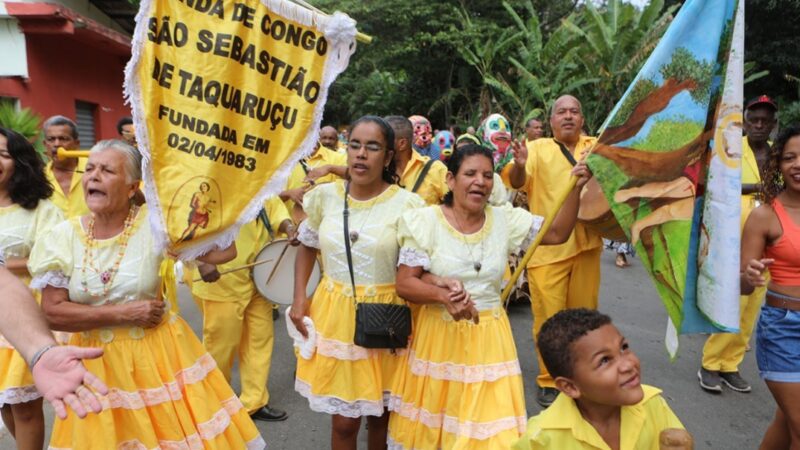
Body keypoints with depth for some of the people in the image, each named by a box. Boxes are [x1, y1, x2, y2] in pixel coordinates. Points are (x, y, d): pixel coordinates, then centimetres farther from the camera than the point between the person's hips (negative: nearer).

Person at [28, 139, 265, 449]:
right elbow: (52, 313, -6)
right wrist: (122, 313, -16)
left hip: (157, 354, -2)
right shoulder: (64, 236, -4)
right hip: (97, 361, 2)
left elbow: (223, 251, -17)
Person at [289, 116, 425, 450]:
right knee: (343, 421, 10)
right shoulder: (324, 196, -1)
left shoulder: (406, 204, -10)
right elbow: (307, 247, 13)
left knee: (380, 416, 16)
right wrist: (299, 298, 4)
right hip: (334, 315, 2)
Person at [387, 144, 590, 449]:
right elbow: (404, 284, -12)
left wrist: (575, 189, -9)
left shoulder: (505, 220, 1)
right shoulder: (426, 221, -9)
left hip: (488, 339, 2)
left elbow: (558, 233, 4)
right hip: (438, 336, -2)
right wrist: (442, 294, -29)